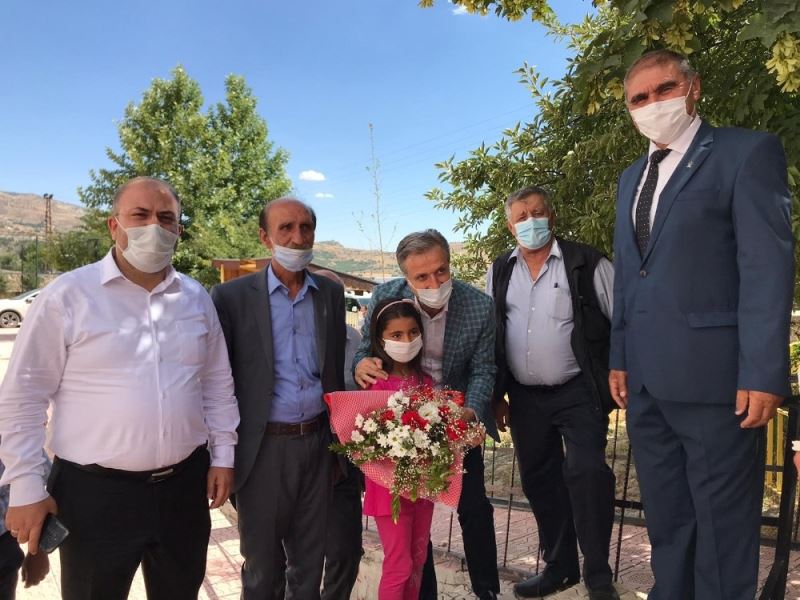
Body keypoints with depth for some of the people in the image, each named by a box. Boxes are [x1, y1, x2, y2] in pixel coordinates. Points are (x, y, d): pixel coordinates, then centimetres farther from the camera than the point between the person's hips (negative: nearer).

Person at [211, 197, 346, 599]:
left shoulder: (331, 293, 4)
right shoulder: (232, 296, -7)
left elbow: (336, 371, 9)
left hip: (318, 442, 3)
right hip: (264, 446, -3)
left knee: (310, 561, 19)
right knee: (261, 565, 15)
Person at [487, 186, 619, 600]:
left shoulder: (588, 264, -6)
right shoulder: (500, 272, 7)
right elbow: (490, 336, 12)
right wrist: (495, 394, 11)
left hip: (579, 393, -4)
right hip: (525, 398, 5)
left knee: (585, 473, -13)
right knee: (539, 480, 13)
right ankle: (559, 567, 32)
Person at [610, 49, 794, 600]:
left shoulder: (748, 151, -2)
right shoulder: (632, 177, 18)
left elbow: (768, 266, -11)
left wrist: (763, 373, -17)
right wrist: (620, 358, 11)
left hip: (711, 375, -6)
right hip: (647, 379, 7)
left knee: (722, 527, 7)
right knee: (666, 522, 19)